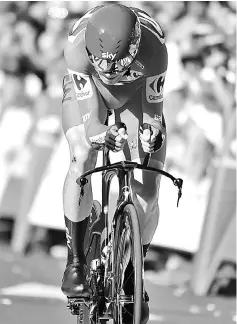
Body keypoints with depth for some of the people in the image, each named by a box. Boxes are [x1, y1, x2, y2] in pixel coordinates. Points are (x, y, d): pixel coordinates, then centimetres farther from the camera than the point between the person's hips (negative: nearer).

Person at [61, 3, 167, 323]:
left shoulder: (153, 49, -38)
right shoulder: (78, 44, -39)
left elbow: (153, 107, -24)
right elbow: (88, 112, -36)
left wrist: (152, 133, -45)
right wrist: (99, 133, -56)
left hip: (136, 93, 1)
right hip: (89, 89, -1)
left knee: (146, 190, -10)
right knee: (82, 158, -30)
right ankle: (75, 260, -18)